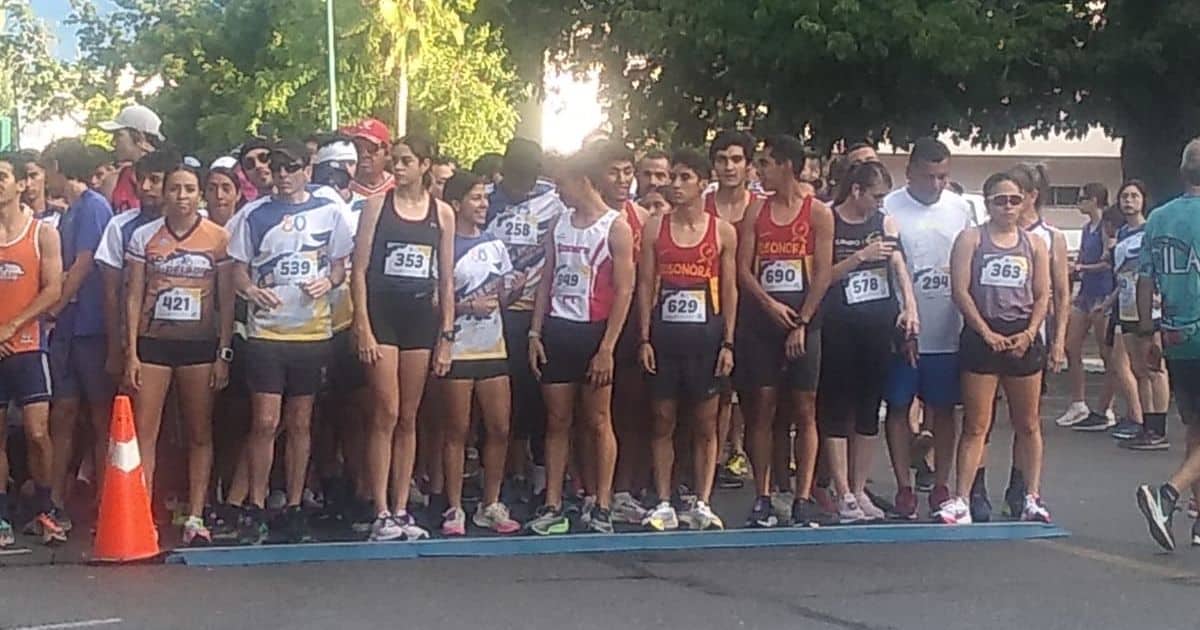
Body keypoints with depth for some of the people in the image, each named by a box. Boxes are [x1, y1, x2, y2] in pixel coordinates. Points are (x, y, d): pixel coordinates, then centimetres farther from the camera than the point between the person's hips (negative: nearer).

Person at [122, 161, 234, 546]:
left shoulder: (218, 238, 2)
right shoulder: (143, 237, 4)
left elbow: (226, 300, 3)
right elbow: (134, 297, 4)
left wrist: (224, 353, -2)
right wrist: (131, 352, -2)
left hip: (200, 344, 0)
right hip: (152, 342, 0)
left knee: (200, 434, 4)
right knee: (143, 432, -4)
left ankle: (195, 518, 9)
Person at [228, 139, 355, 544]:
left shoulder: (329, 212, 6)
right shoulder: (254, 215, 4)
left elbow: (340, 265, 11)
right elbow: (238, 268, 5)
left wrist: (327, 282, -11)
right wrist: (251, 290, -16)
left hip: (312, 331, 1)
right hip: (265, 330, -1)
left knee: (300, 424, 8)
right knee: (265, 423, -5)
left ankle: (294, 507, 16)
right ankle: (255, 508, 5)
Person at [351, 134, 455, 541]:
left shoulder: (442, 213, 8)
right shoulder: (377, 205, 1)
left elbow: (446, 280, 10)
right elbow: (359, 270, -2)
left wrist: (447, 336, 5)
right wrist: (363, 327, -10)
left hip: (421, 316, 3)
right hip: (382, 313, -3)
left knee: (408, 419, 7)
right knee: (386, 415, -7)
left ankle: (401, 510, 12)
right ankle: (381, 514, -5)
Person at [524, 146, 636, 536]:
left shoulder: (615, 226, -6)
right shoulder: (560, 224, 11)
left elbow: (624, 291, -10)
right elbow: (547, 282, 14)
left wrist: (607, 348, -14)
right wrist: (535, 333, 5)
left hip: (593, 332, -5)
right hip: (557, 330, 5)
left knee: (597, 422, 2)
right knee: (557, 421, 6)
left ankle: (602, 508, 8)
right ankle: (552, 507, 10)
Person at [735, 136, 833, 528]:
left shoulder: (818, 212, 1)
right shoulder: (757, 210, 9)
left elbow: (822, 273, -4)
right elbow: (743, 268, 4)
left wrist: (801, 323, -11)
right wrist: (770, 305, -11)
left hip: (803, 318, -2)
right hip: (760, 318, 2)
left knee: (804, 409, -1)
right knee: (761, 407, 1)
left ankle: (803, 499, 2)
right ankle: (762, 498, 6)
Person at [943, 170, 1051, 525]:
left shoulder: (1034, 244, 10)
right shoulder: (971, 239, 2)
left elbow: (1042, 296, 7)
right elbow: (960, 291, -5)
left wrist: (1029, 333, -8)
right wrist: (986, 332, -12)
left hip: (1023, 338, 2)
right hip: (982, 336, -2)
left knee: (1028, 424, 9)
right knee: (975, 425, -2)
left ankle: (1032, 497, 17)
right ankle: (960, 500, -2)